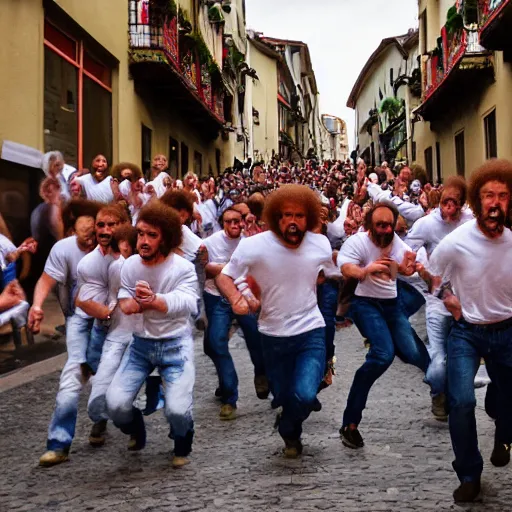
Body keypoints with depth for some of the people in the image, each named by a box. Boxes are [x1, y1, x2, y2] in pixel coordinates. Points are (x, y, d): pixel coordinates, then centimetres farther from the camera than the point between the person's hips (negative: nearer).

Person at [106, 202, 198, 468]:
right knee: (115, 404, -12)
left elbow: (187, 304, -32)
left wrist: (155, 300, -52)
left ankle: (182, 445, 18)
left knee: (177, 410, -19)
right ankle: (136, 433, 25)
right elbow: (124, 307, 0)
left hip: (175, 345, -3)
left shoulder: (183, 269, -15)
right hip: (141, 343, 3)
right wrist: (140, 302, -23)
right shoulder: (129, 265, -3)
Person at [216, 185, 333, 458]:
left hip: (311, 332, 0)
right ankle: (292, 434, 53)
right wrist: (235, 298, -28)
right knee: (283, 398, 15)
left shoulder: (322, 245, -10)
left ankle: (289, 432, 17)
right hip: (273, 335, 1)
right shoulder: (254, 246, -18)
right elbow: (224, 277, -10)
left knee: (304, 396, -20)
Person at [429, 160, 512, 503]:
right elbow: (431, 278, 0)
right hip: (466, 332, -2)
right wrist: (451, 303, -6)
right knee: (462, 401, -17)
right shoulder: (455, 243, -18)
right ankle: (470, 475, 5)